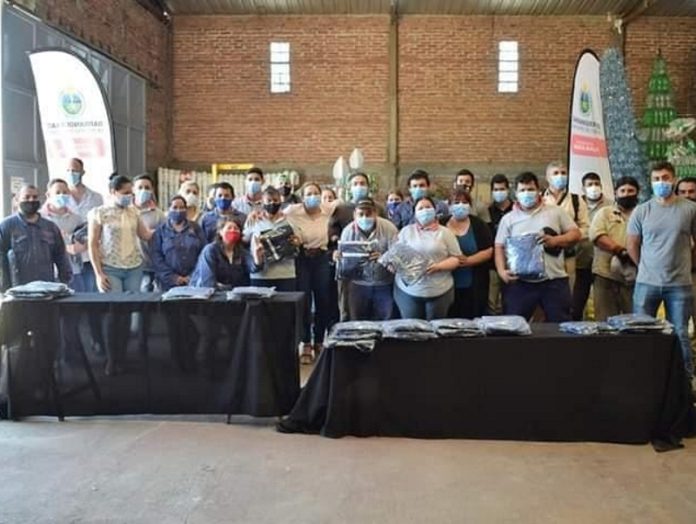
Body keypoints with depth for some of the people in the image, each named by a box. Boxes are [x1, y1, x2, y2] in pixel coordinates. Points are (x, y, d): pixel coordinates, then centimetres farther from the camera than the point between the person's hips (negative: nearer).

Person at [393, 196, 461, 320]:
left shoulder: (445, 232, 4)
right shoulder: (406, 231, 8)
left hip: (439, 291, 0)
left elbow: (457, 258, 2)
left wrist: (438, 266, -15)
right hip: (409, 290, 1)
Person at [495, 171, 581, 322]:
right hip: (520, 283, 0)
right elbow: (499, 247, 5)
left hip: (554, 281, 0)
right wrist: (502, 271, -12)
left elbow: (575, 234, 6)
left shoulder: (556, 212, 8)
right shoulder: (508, 219, 8)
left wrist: (555, 240, -13)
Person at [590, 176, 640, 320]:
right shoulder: (604, 212, 9)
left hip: (635, 278, 1)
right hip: (606, 276, -1)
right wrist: (621, 250, -15)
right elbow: (596, 235, -7)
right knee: (605, 322, 1)